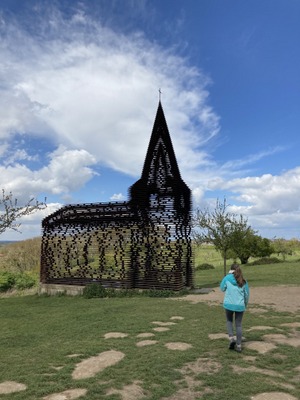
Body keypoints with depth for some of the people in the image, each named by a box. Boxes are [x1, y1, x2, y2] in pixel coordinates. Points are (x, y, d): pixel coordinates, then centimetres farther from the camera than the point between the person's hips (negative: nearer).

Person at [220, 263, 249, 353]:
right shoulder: (243, 281, 0)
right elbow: (247, 294, 7)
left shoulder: (227, 278, -7)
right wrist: (246, 304, 25)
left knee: (229, 321, 22)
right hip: (240, 305, 2)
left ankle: (231, 338, 3)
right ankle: (238, 345, 15)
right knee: (238, 324, 13)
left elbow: (222, 288, 8)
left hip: (229, 304, -1)